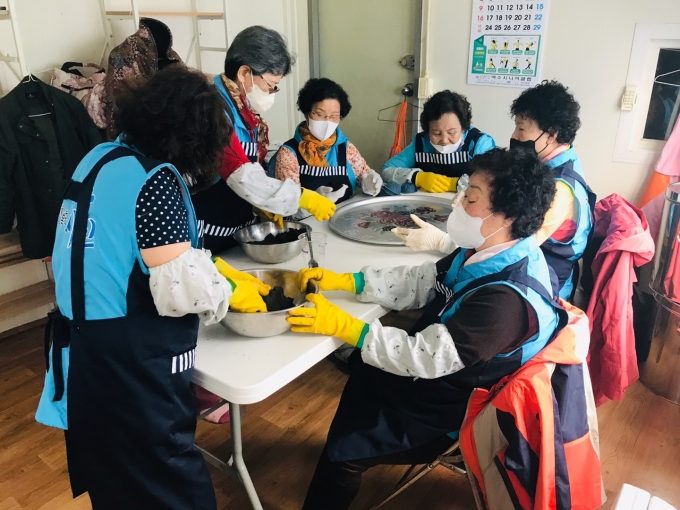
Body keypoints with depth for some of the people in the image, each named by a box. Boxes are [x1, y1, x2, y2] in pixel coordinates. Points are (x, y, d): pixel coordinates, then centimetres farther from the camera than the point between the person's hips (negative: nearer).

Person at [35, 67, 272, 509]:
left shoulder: (102, 157, 6)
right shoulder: (156, 179, -20)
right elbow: (182, 286, -21)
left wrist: (225, 272, 14)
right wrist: (233, 292, -2)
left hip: (87, 345, 9)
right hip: (130, 361, -9)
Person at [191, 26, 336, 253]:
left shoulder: (244, 108, 6)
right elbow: (240, 174, -29)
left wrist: (262, 204, 0)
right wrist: (302, 197, -27)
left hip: (240, 229, 9)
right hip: (210, 237, -8)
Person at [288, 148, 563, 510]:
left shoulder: (507, 299, -36)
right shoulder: (488, 252, -8)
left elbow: (425, 358, -33)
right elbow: (420, 282, -1)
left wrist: (342, 326, -30)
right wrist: (343, 281, -9)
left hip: (449, 408, -8)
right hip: (439, 369, 9)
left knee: (344, 451, 2)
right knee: (360, 367, 23)